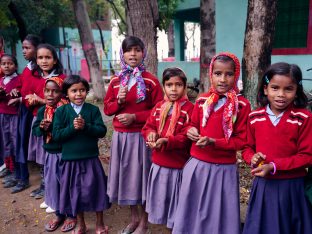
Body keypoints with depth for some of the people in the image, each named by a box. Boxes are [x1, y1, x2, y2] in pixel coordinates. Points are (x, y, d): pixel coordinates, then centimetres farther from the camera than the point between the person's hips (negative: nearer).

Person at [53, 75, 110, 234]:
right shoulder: (61, 111, -3)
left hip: (91, 159, 0)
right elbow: (56, 135, -7)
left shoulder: (93, 109, -3)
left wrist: (85, 126, -23)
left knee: (96, 190, 9)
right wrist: (72, 127, -20)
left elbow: (102, 131, -9)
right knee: (75, 192, 13)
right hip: (70, 160, 1)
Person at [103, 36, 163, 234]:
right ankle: (134, 217, 34)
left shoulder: (151, 81, -8)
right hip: (120, 136, 5)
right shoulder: (116, 81, 6)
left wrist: (134, 116, -17)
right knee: (126, 175, 14)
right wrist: (118, 101, -11)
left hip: (141, 135, -5)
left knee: (141, 175, 5)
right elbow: (107, 108, 9)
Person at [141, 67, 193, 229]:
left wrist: (166, 141, -31)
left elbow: (186, 138, -17)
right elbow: (148, 127, 10)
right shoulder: (159, 107, 7)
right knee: (161, 198, 20)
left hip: (179, 166, -6)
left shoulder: (189, 108, -12)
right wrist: (151, 134, -12)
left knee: (175, 200, 9)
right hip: (159, 163, 6)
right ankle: (168, 223, 40)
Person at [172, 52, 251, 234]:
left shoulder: (242, 105, -10)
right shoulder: (202, 101, 1)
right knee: (194, 209, 18)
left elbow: (241, 140, -9)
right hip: (197, 164, 3)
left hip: (225, 169, -3)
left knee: (220, 213, 12)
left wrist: (213, 142, -20)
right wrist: (191, 131, -7)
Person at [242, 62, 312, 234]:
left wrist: (273, 166, -19)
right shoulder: (254, 117, -1)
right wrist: (252, 158, -11)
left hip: (291, 187, -2)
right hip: (262, 185, 3)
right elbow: (248, 148, 11)